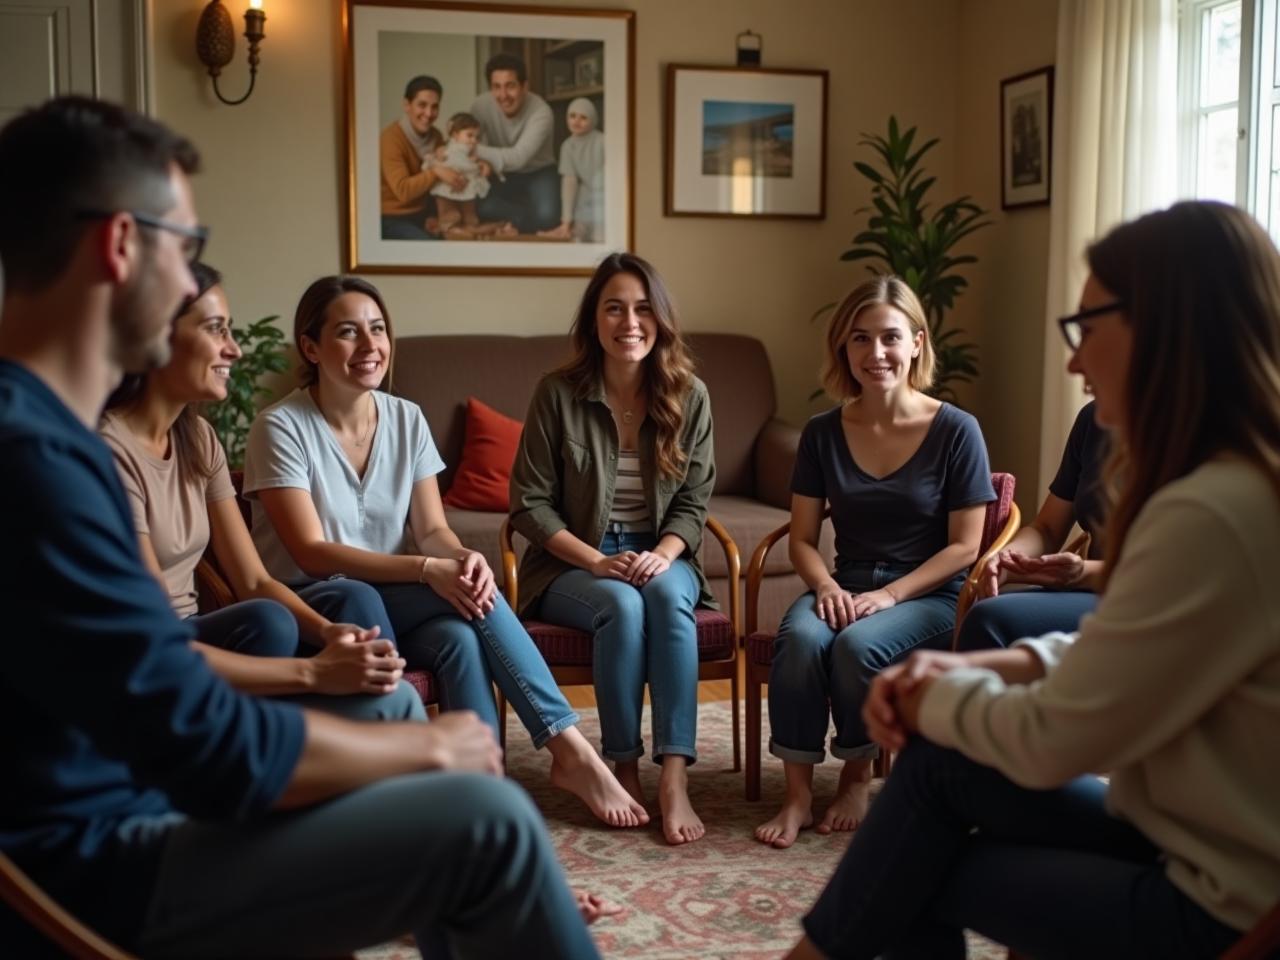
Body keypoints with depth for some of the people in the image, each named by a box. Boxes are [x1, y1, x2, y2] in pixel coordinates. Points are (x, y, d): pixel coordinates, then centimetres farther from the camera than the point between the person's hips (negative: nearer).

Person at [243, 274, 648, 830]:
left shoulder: (407, 419, 4)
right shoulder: (282, 428, -12)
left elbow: (432, 529, 1)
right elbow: (311, 553, -19)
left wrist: (463, 556, -25)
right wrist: (428, 570, -30)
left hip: (396, 603, 5)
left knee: (459, 636, -31)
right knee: (472, 600, -27)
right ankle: (570, 749, -23)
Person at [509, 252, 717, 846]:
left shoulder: (689, 397, 0)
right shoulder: (558, 394, -6)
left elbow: (693, 502, 4)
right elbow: (530, 504, -5)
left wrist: (661, 556, -16)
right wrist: (597, 562, -16)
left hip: (661, 558, 2)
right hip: (571, 564, -1)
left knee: (667, 594, -33)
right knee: (622, 605, -34)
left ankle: (674, 777, -35)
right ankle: (624, 768, -19)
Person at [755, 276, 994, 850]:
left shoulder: (955, 431, -5)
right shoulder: (823, 433, 5)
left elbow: (964, 546, -6)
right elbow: (802, 538, 7)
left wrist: (889, 595, -17)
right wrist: (826, 586, -14)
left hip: (931, 595, -3)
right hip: (848, 587, 3)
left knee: (857, 644, -32)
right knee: (800, 637, -30)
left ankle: (857, 777, -6)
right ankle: (798, 793, -19)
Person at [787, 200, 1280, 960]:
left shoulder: (1211, 517, -27)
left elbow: (1052, 742, -20)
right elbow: (1102, 659, 13)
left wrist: (938, 699, -1)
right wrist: (965, 670, -1)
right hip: (1205, 842, 8)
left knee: (917, 878, 4)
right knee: (941, 763, 7)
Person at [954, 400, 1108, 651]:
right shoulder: (1093, 418, 15)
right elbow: (1047, 528, 16)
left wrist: (1085, 573, -27)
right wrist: (1007, 557, -7)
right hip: (1088, 592, 6)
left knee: (990, 620, -27)